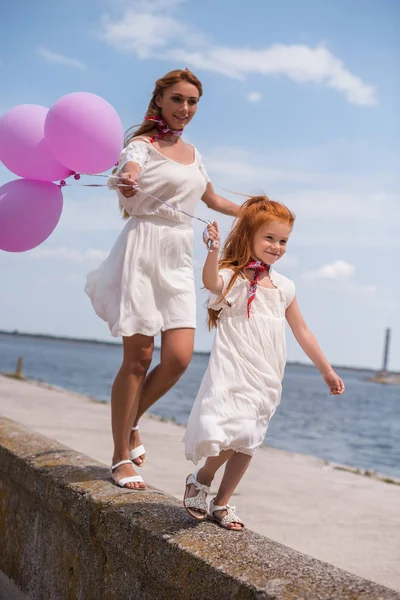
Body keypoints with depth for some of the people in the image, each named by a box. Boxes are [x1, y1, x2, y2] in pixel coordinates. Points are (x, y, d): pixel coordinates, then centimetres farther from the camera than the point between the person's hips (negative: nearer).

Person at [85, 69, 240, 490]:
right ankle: (121, 457, 7)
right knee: (138, 358, -6)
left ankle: (131, 423, 19)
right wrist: (126, 186, -49)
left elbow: (212, 199, 35)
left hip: (179, 260, 6)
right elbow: (128, 176, -25)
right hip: (144, 248, -6)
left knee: (179, 357, -7)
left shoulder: (193, 153, 18)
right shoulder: (143, 144, -2)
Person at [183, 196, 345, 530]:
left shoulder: (284, 287, 12)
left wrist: (327, 370, 22)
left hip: (266, 378, 5)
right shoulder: (232, 277, -4)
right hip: (232, 373, -5)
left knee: (247, 443, 7)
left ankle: (222, 503, 22)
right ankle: (200, 480, 8)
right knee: (232, 433, -19)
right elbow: (211, 282, -30)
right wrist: (214, 251, -49)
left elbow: (302, 332, 20)